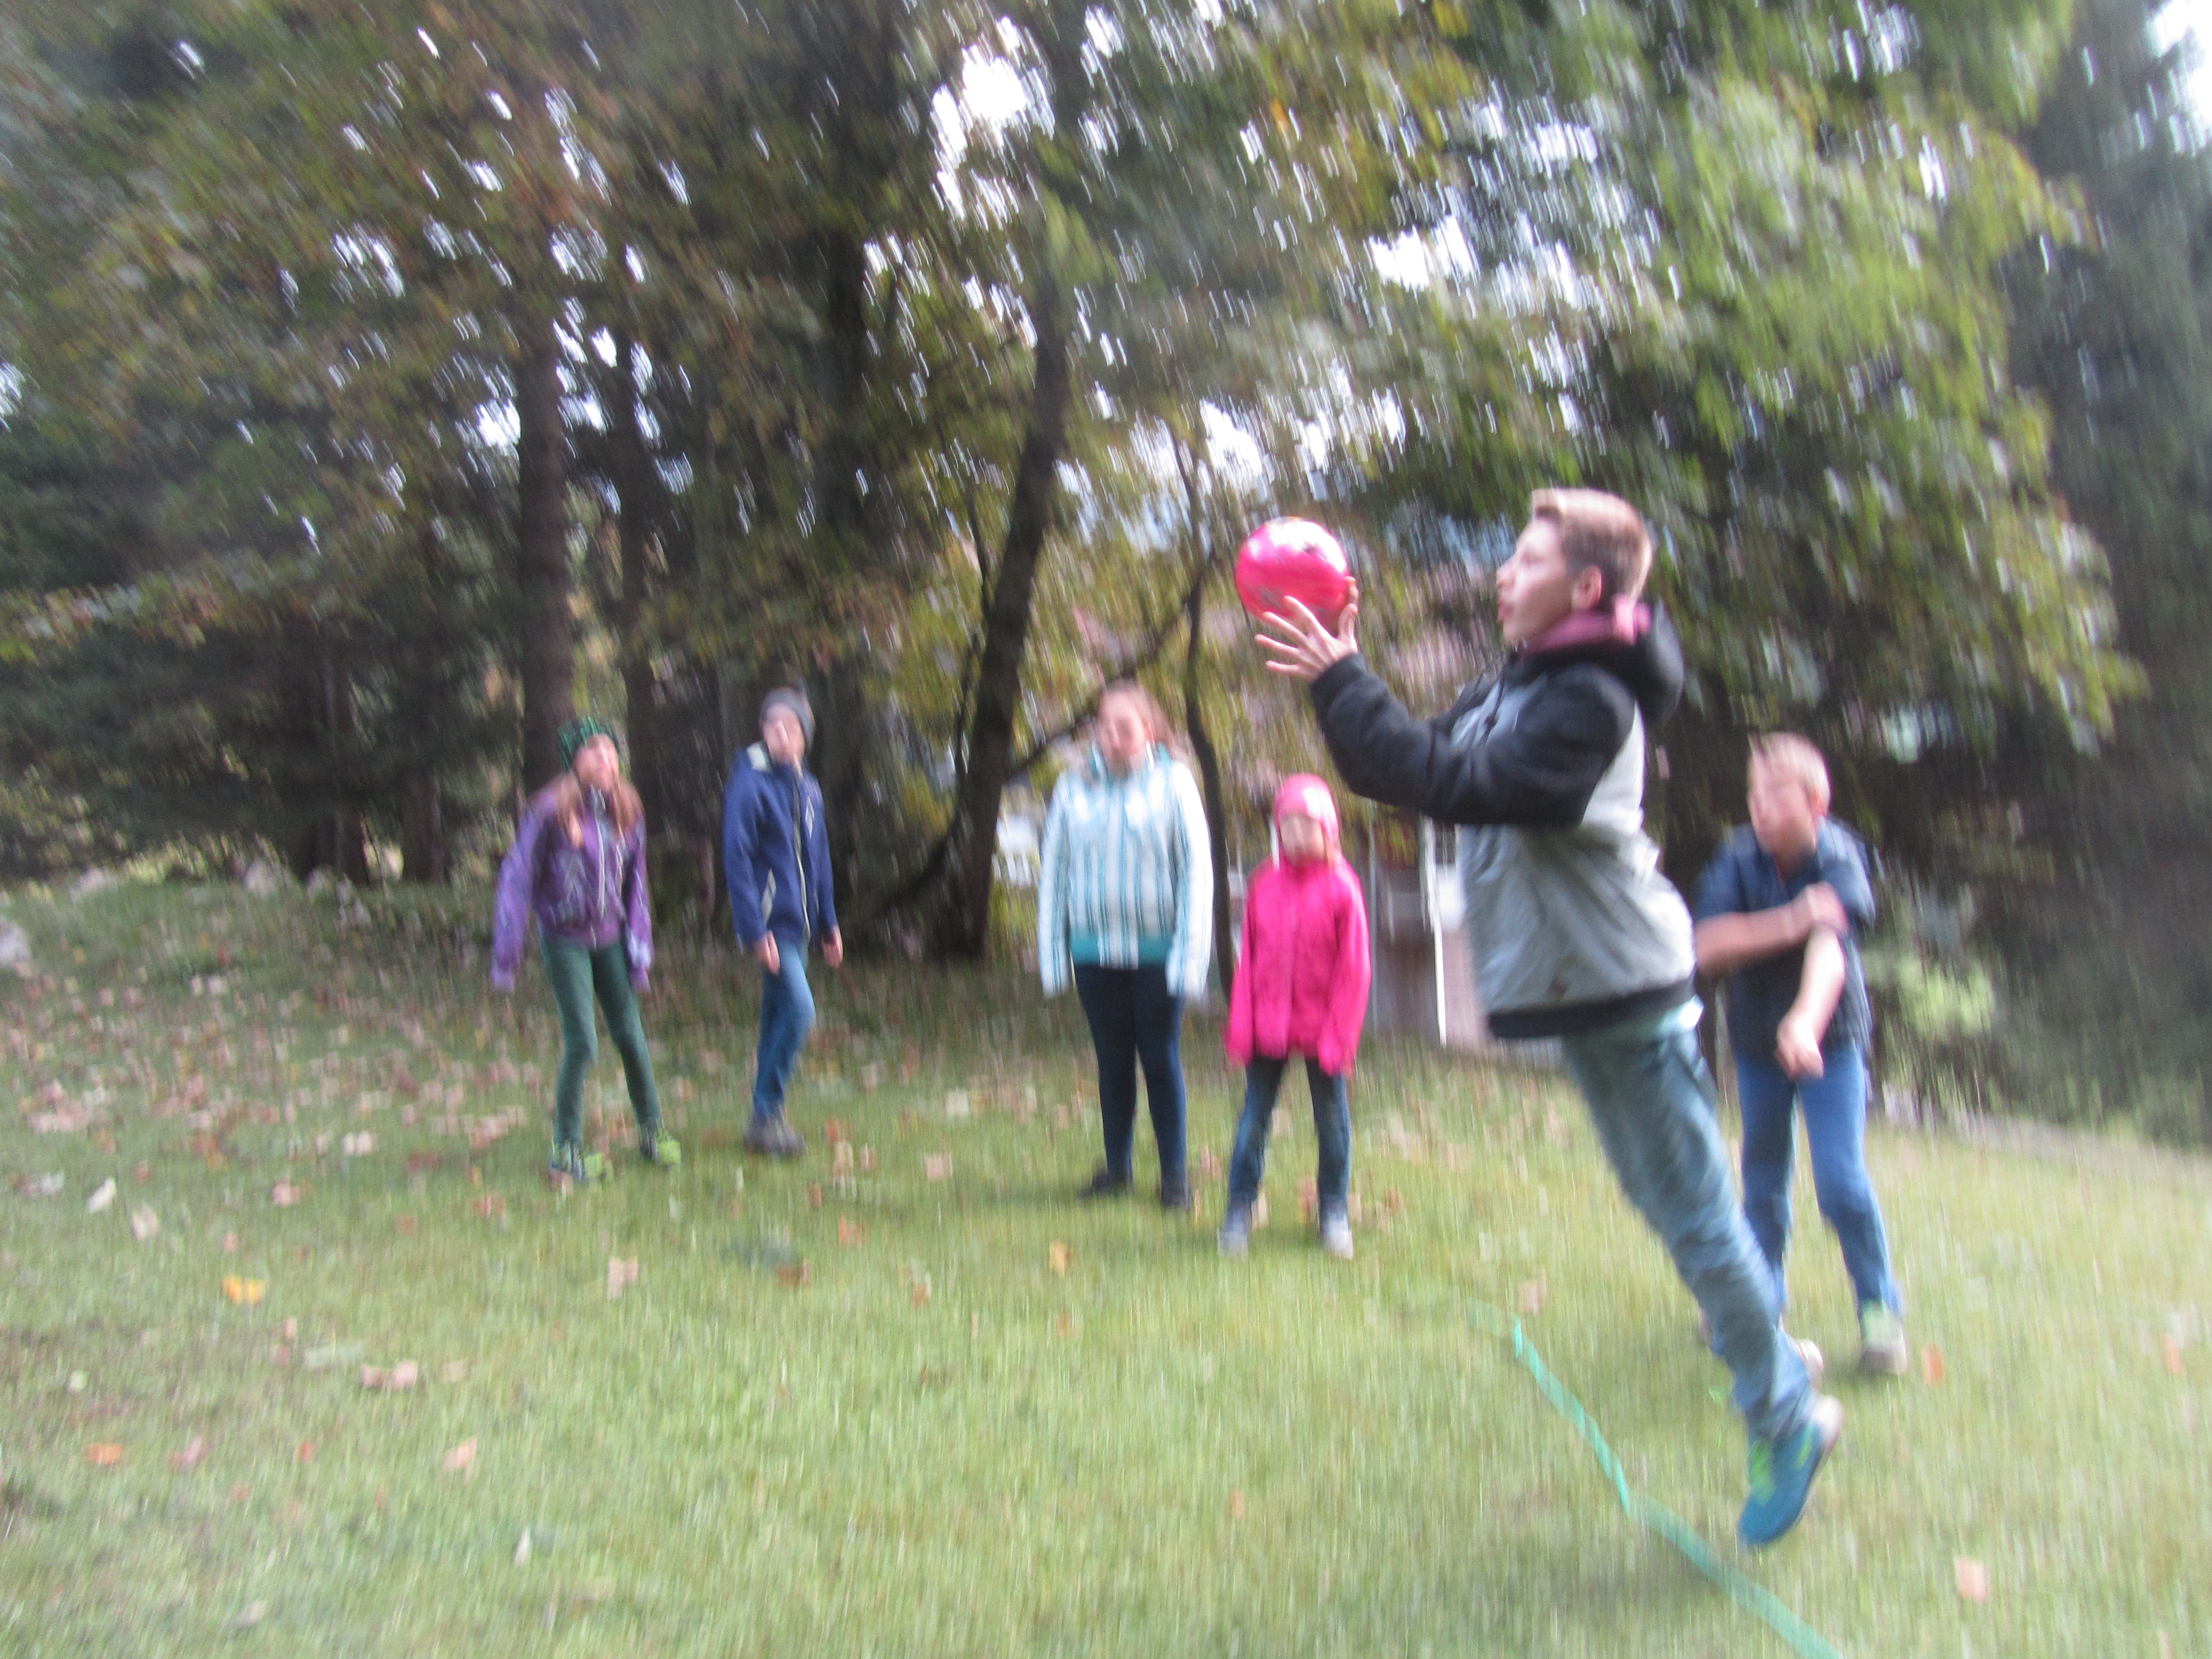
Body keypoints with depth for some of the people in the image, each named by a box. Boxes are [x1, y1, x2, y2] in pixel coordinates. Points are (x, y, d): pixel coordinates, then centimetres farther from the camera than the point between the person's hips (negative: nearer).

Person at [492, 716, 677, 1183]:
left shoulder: (627, 810, 0)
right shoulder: (550, 811, -15)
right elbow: (517, 879, -11)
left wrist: (640, 945, 6)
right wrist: (506, 954, -11)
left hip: (610, 938, 4)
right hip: (565, 939, -4)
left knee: (630, 1035, 6)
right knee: (581, 1043, -6)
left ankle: (651, 1129, 25)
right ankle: (566, 1150, 10)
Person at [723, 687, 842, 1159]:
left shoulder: (808, 788, 11)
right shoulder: (750, 784, -12)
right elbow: (736, 860, -15)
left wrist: (829, 924, 17)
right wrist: (756, 931, -20)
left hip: (799, 922, 8)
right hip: (770, 922, -7)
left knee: (780, 1016, 12)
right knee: (799, 1009, -15)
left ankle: (768, 1119, 22)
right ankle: (765, 1117, -4)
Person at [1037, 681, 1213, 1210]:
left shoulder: (1173, 783, -5)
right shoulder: (1074, 787, 1)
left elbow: (1197, 869, -4)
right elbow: (1053, 870, 7)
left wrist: (1191, 953, -9)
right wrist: (1052, 953, 5)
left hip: (1158, 950, -2)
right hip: (1095, 949, 2)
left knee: (1161, 1060, 4)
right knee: (1113, 1061, 10)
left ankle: (1174, 1172, 16)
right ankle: (1116, 1166, 23)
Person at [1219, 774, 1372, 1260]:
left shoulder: (1341, 888, -9)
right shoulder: (1264, 885, -1)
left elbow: (1354, 969, -7)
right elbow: (1248, 959, 2)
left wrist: (1339, 1035, -10)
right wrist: (1241, 1026, -2)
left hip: (1321, 1031, -2)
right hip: (1268, 1030, 2)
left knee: (1332, 1120, 10)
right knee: (1254, 1117, 6)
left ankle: (1335, 1214, 25)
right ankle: (1239, 1211, 18)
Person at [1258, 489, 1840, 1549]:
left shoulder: (1589, 703, -20)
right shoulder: (1515, 685, 9)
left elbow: (1457, 784, -31)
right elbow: (1412, 769, 7)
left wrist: (1341, 684, -27)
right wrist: (1339, 682, -6)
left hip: (1625, 990, -9)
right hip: (1581, 986, 9)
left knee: (1692, 1209, 1)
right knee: (1664, 1198, 20)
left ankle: (1784, 1422, 17)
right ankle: (1771, 1363, 37)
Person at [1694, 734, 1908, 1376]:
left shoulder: (1839, 858, -19)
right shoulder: (1738, 858, -12)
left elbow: (1830, 945, -34)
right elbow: (1707, 945, -22)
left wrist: (1805, 1021, -51)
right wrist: (1789, 921, -33)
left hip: (1831, 1040, -3)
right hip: (1756, 1040, 3)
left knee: (1842, 1182, -11)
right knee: (1763, 1179, 13)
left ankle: (1880, 1310, 8)